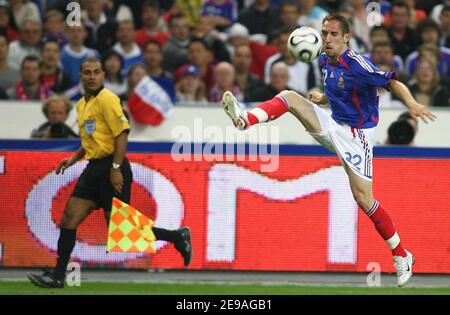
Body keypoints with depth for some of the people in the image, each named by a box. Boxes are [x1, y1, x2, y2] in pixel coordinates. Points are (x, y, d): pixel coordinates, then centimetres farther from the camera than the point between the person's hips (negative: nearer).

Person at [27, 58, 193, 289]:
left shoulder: (107, 100, -11)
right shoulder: (82, 105, 17)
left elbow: (122, 134, -17)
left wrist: (116, 168, -22)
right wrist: (74, 159, 16)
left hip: (111, 168, -9)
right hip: (94, 169, 9)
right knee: (69, 218, 0)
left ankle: (178, 237, 7)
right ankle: (57, 276, 2)